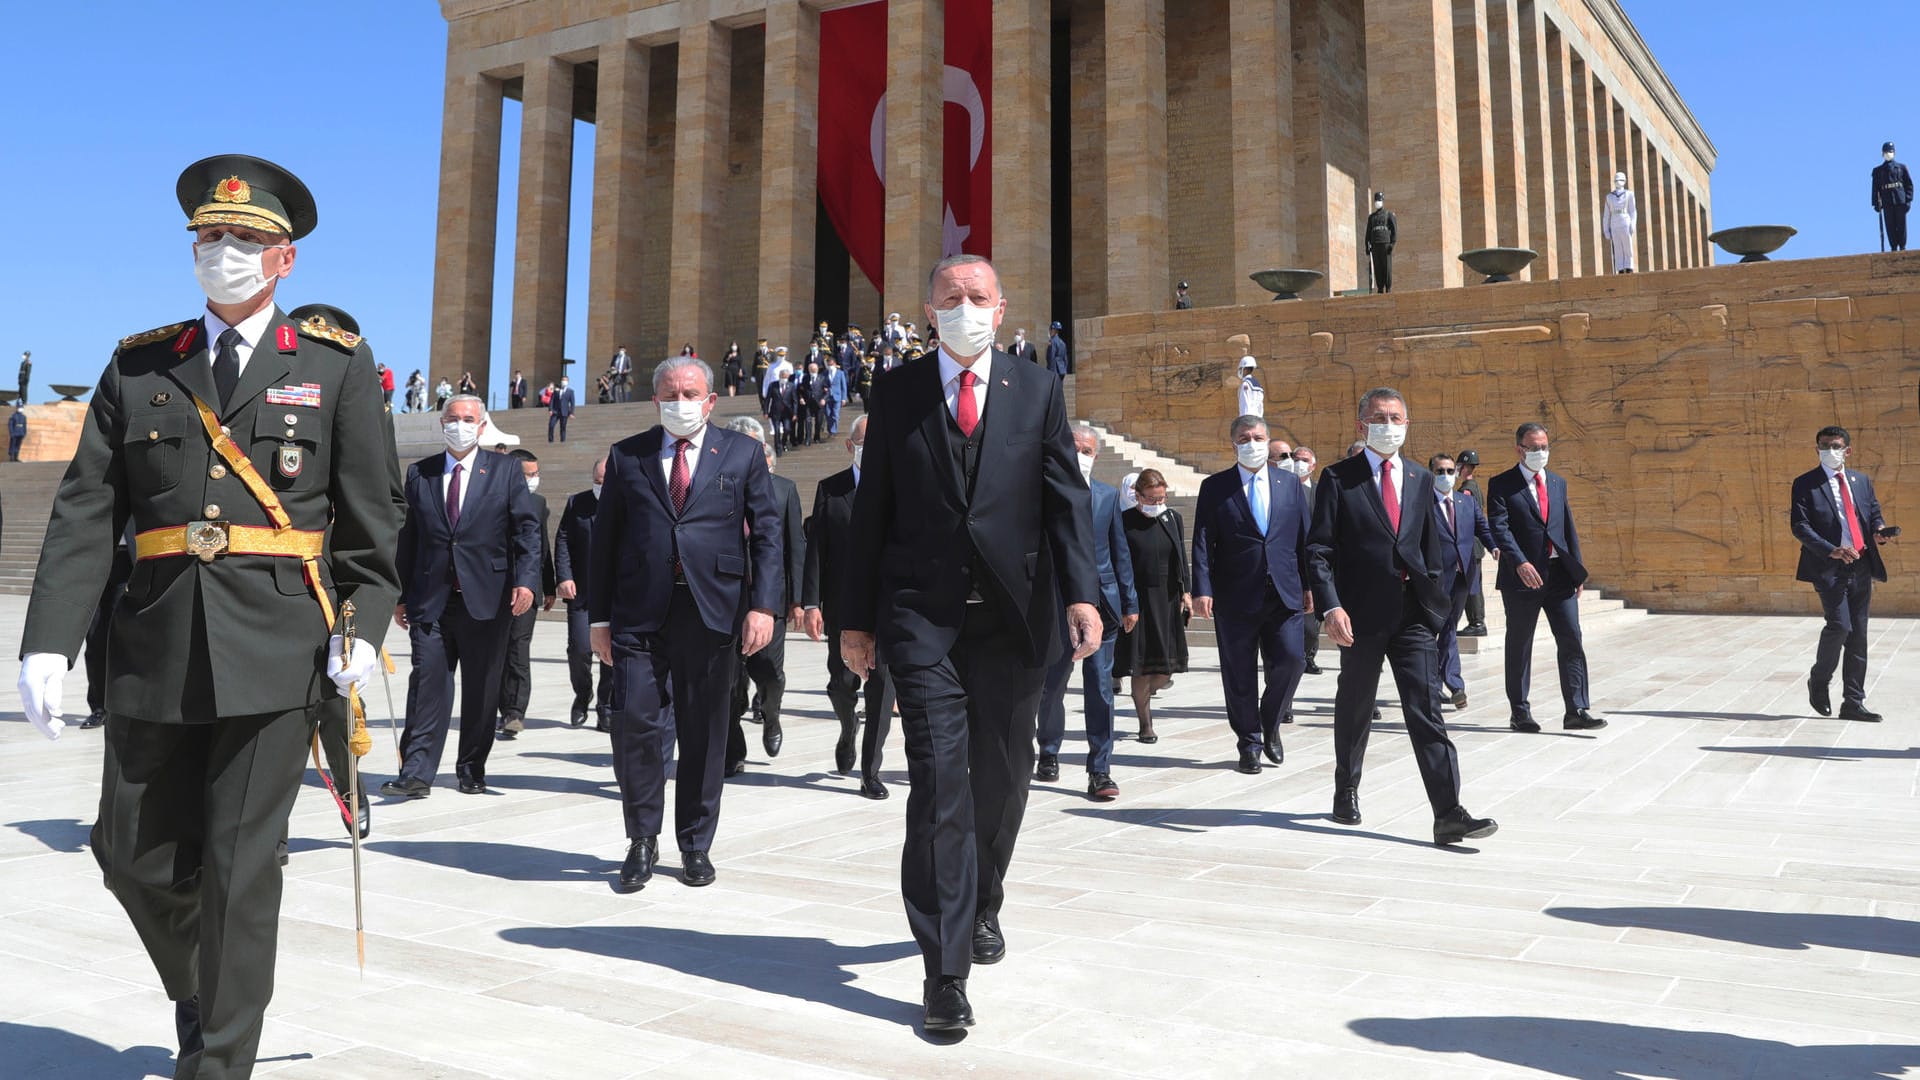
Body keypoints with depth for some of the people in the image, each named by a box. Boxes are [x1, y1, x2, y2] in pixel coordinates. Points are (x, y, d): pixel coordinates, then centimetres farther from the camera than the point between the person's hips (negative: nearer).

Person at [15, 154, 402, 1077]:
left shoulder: (336, 366, 5)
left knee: (242, 866, 0)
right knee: (134, 855, 11)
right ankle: (198, 993, 40)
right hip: (156, 650, 3)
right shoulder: (138, 367, 11)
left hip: (276, 650, -3)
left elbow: (369, 517, 2)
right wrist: (48, 643, -4)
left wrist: (365, 627, -10)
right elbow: (83, 516, 6)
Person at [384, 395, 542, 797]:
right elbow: (407, 537, 12)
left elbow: (527, 527, 0)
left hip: (487, 599, -1)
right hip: (431, 599, 1)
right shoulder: (419, 473, 11)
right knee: (427, 685, -5)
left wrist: (526, 580, -13)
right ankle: (416, 774, -5)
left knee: (481, 689, 6)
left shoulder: (505, 470, 6)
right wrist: (401, 595, 8)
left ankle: (472, 771, 17)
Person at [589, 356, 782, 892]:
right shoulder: (627, 456, 12)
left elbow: (766, 532, 4)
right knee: (635, 721, -7)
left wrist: (763, 604, -7)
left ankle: (696, 844, 20)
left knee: (704, 732, 6)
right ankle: (642, 839, 12)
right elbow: (605, 539, 11)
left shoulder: (742, 454, 9)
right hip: (640, 612, 1)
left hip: (713, 611, 0)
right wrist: (599, 616, 6)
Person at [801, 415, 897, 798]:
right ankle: (849, 727, 40)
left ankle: (871, 770, 6)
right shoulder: (829, 490, 6)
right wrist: (811, 604, -4)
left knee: (882, 684, -4)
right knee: (842, 682, 5)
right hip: (842, 606, 1)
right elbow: (815, 549, 3)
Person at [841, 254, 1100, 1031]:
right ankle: (945, 971, -1)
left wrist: (1081, 594, -12)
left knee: (1002, 777, 13)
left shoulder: (1038, 392, 7)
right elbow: (872, 508, 6)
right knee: (939, 784, -7)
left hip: (1012, 615, 2)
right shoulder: (897, 392, 6)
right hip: (923, 616, -1)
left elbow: (1066, 499, 1)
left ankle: (982, 903, 39)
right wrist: (858, 617, 4)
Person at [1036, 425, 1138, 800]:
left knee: (1100, 689, 0)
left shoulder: (1108, 495, 11)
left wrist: (1129, 602, 9)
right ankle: (1049, 754, 31)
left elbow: (1120, 551, 12)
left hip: (1101, 602, 2)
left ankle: (1100, 771, 3)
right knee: (1051, 686, 9)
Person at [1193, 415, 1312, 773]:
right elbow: (1203, 542, -2)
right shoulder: (1214, 487, 4)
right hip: (1236, 596, -2)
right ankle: (1249, 743, 18)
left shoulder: (1290, 484, 12)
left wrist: (1310, 585, 7)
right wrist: (1202, 589, -11)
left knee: (1291, 660, -8)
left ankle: (1271, 724, 19)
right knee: (1240, 675, 3)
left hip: (1285, 593, 2)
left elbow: (1305, 537, 13)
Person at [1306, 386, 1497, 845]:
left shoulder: (1421, 480, 12)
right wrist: (1331, 607, -18)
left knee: (1427, 711, -5)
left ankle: (1449, 814, -8)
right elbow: (1319, 550, -7)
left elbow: (1431, 547, 17)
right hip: (1361, 614, -2)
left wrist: (1433, 601, 12)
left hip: (1413, 613, 3)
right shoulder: (1338, 478, -2)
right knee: (1355, 708, 12)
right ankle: (1346, 791, 33)